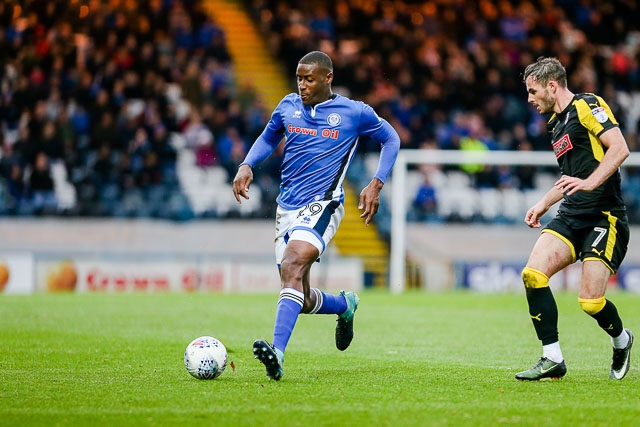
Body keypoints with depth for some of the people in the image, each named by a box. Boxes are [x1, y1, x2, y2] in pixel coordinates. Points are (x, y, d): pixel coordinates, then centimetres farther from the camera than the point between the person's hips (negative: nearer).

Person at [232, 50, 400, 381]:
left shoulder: (354, 112, 0)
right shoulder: (288, 106, 9)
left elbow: (390, 139, 13)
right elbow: (268, 137, 26)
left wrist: (376, 184, 1)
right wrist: (246, 165, 6)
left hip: (321, 205, -5)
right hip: (286, 208, 5)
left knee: (292, 266, -31)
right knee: (303, 301, 8)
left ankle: (278, 352, -43)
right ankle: (345, 305, 43)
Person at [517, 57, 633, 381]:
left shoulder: (587, 105, -7)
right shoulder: (556, 125, 20)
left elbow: (620, 148, -19)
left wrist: (589, 183, -27)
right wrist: (543, 205, 26)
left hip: (604, 217, -8)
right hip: (570, 216, 8)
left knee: (591, 301, -14)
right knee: (533, 274, -14)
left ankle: (621, 341, 20)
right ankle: (553, 359, -9)